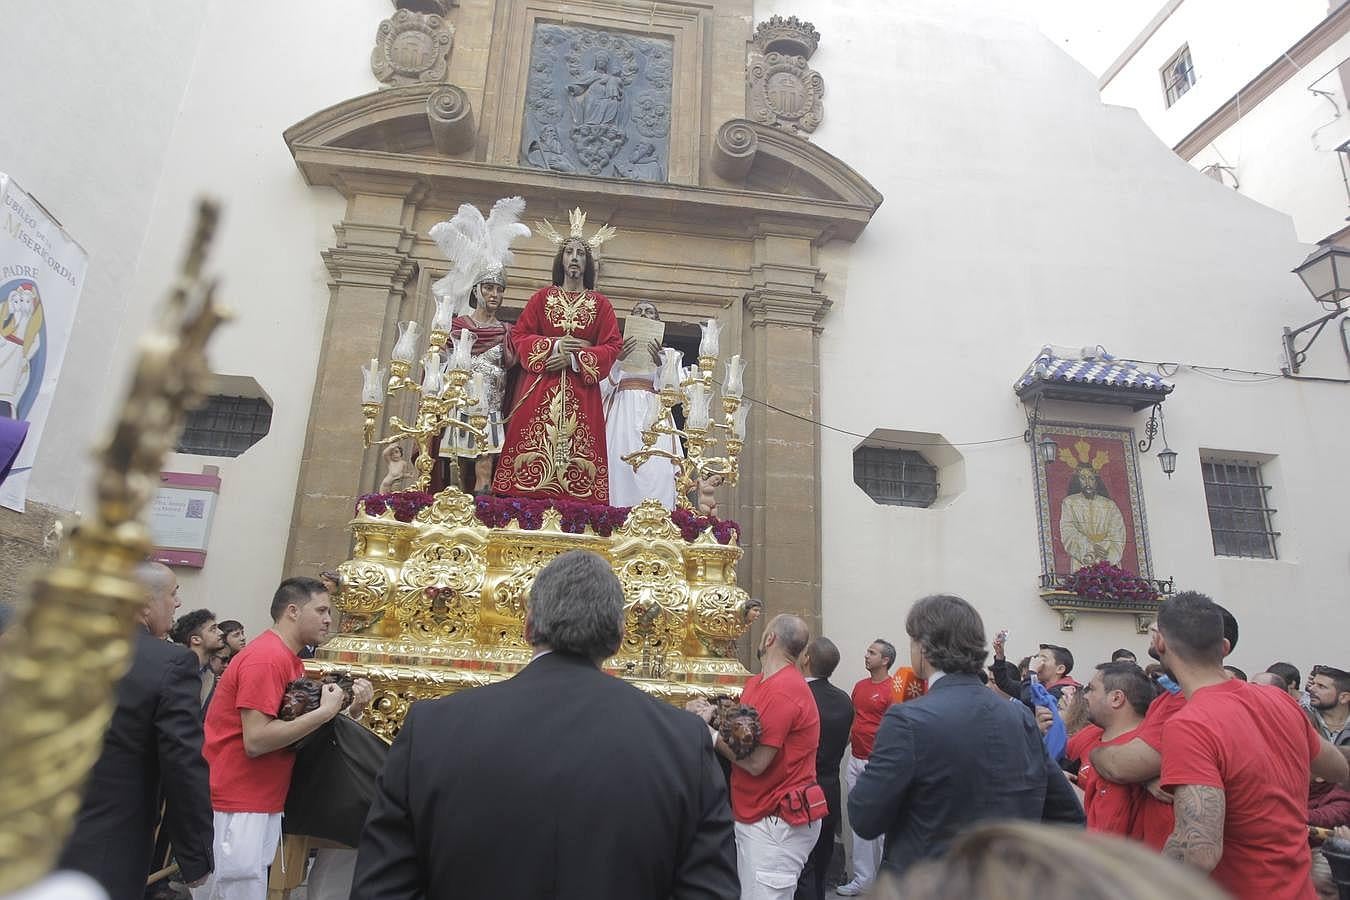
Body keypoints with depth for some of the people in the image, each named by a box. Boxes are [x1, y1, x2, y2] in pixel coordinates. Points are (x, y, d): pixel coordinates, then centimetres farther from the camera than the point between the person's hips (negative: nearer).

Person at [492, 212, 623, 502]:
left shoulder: (600, 303, 11)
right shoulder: (542, 297, 13)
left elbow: (613, 346, 3)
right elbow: (519, 335, 6)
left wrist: (574, 358, -10)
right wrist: (554, 346, -10)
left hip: (582, 391, 0)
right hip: (540, 389, 0)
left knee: (578, 449, -7)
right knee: (534, 451, -7)